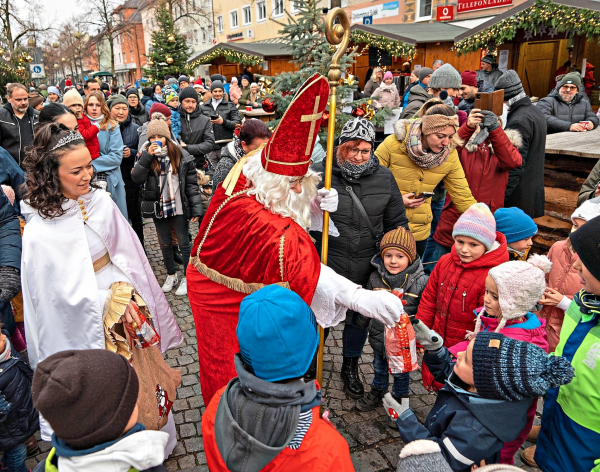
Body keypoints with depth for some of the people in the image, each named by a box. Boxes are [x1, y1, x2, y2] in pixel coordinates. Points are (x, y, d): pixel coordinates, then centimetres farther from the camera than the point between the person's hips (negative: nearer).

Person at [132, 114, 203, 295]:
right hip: (158, 208, 3)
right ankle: (171, 275, 34)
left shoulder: (182, 156, -7)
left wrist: (196, 209, -10)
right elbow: (137, 178, -12)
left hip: (179, 207, -3)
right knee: (165, 244, 16)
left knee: (184, 243, 6)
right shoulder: (146, 156, 1)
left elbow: (192, 184, -6)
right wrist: (147, 156, -19)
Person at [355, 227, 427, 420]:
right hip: (379, 335, 4)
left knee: (401, 373, 18)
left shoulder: (420, 281, -20)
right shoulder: (376, 277, -10)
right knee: (379, 367, 27)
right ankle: (377, 391, 52)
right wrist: (364, 323, 14)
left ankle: (399, 399, 42)